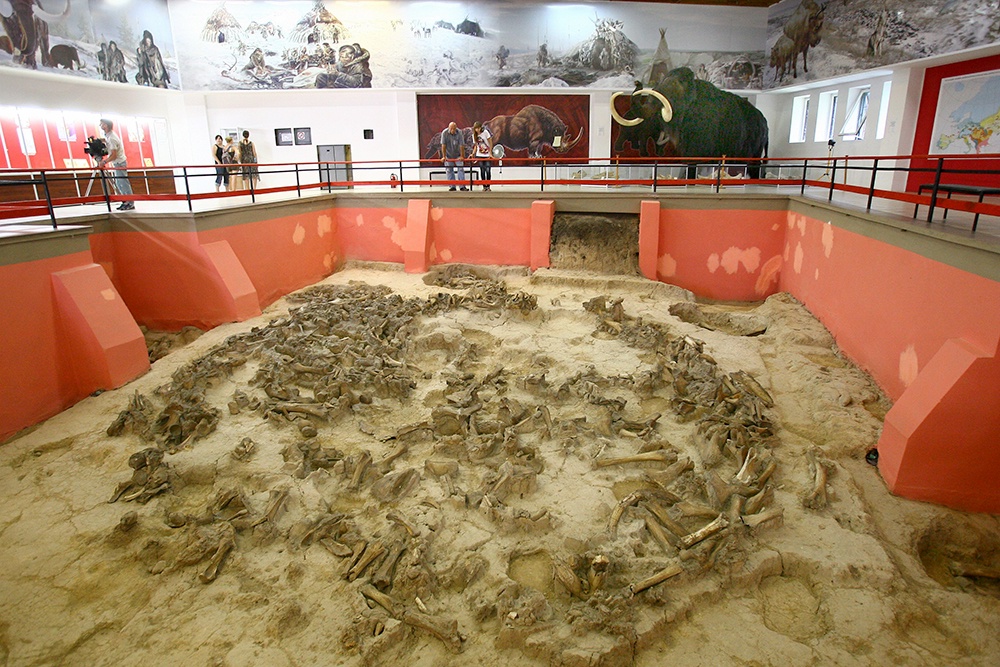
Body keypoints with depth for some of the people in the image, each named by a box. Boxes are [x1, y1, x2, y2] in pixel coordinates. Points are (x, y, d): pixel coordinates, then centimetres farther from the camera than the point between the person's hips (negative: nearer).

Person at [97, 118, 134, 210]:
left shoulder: (111, 138, -20)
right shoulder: (108, 135, 9)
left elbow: (113, 155, -21)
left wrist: (103, 162, -18)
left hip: (119, 164, -10)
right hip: (116, 164, 10)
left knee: (123, 183, -8)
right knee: (118, 183, 11)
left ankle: (130, 203, -5)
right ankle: (125, 202, 14)